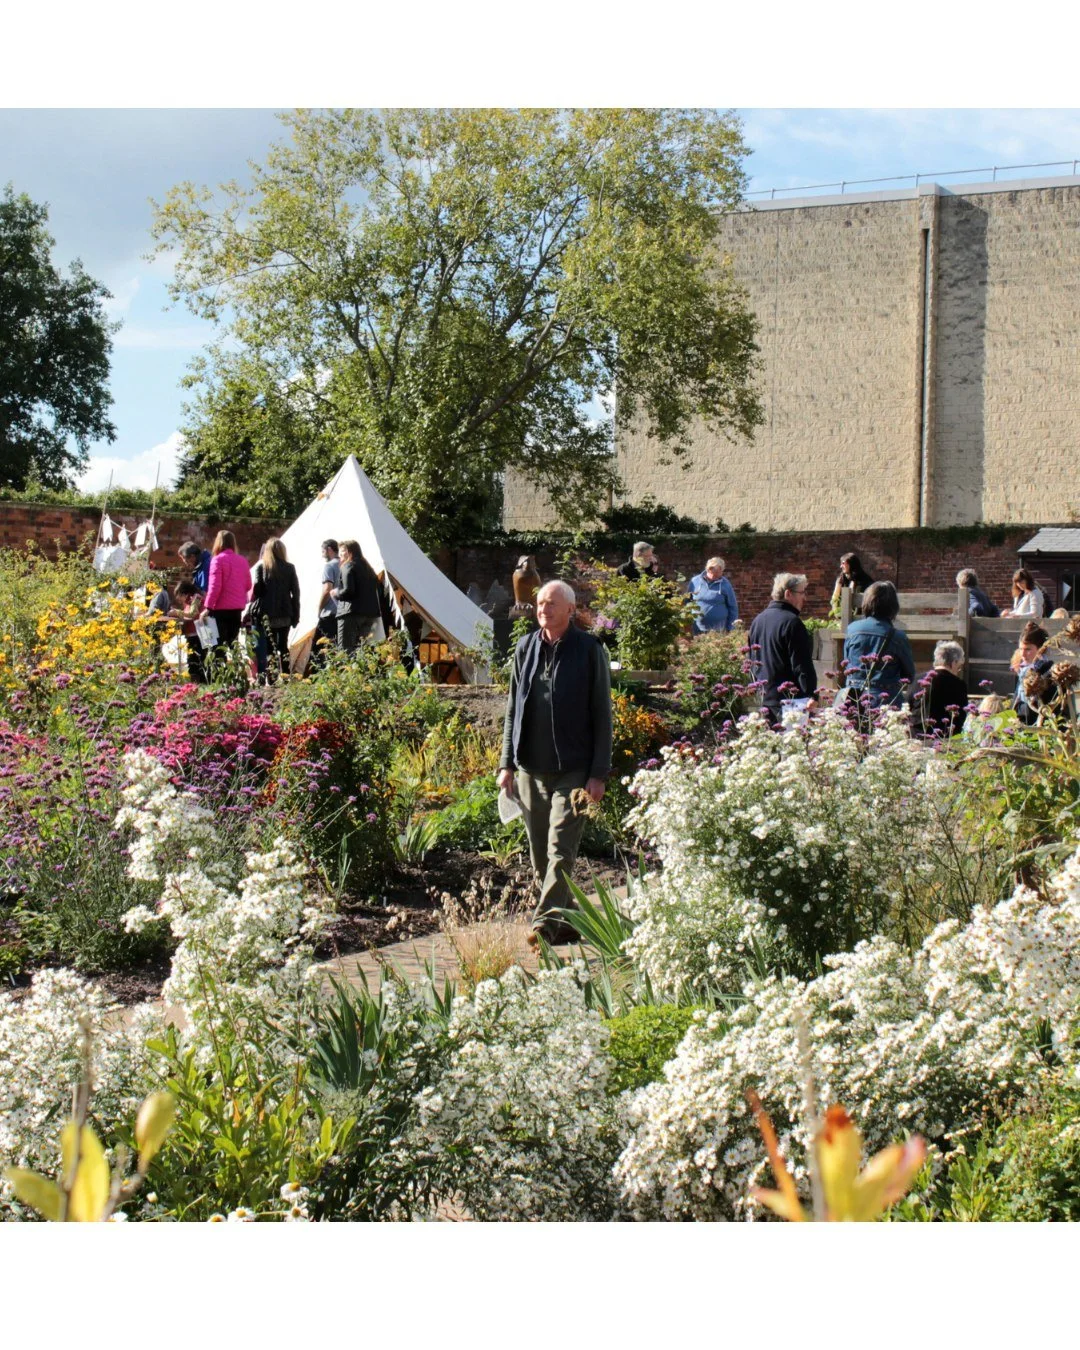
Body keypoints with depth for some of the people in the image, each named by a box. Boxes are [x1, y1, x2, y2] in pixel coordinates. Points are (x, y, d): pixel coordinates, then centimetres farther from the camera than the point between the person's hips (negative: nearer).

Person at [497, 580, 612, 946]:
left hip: (573, 771, -5)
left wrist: (598, 773, -7)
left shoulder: (590, 651, -3)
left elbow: (602, 716, -3)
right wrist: (506, 764, 10)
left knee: (560, 851, -10)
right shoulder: (526, 647, 9)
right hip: (530, 769, 5)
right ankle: (566, 921, 22)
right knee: (540, 855, 10)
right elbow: (513, 709, 15)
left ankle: (546, 922, -12)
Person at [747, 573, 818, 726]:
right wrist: (812, 697, -14)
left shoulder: (758, 621, 13)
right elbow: (802, 666, -16)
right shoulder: (791, 622, -14)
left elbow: (753, 662, 21)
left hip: (765, 701, 9)